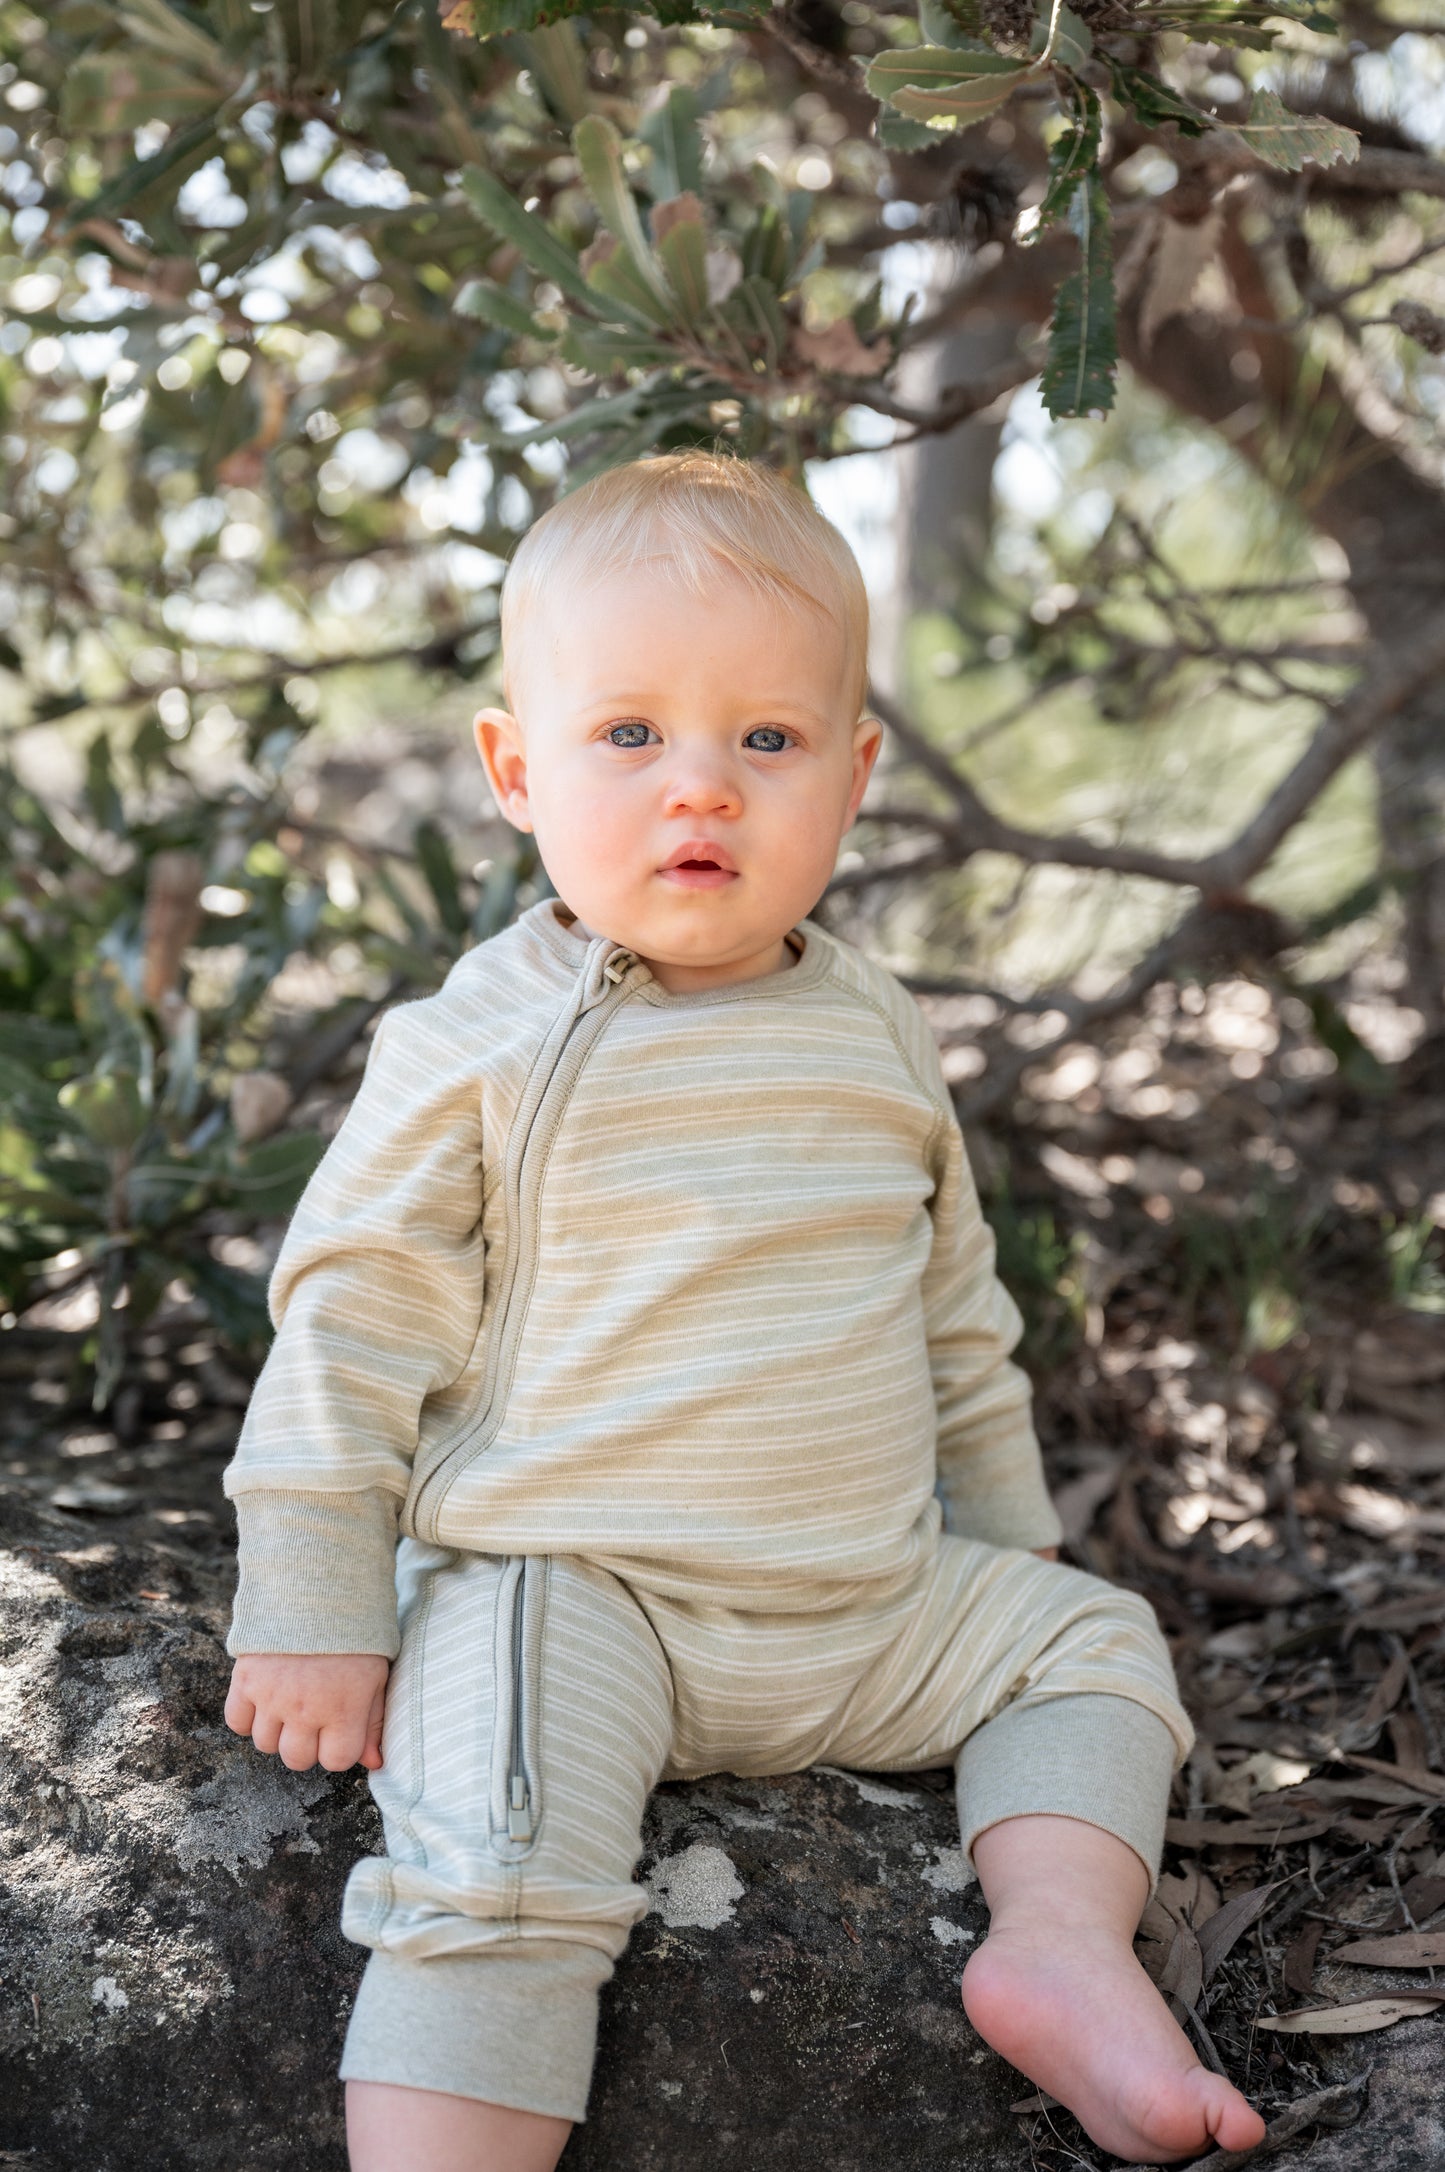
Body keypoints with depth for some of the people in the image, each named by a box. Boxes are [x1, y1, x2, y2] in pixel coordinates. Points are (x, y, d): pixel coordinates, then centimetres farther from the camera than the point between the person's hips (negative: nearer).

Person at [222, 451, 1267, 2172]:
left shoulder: (872, 1036, 7)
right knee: (496, 1883, -27)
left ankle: (1058, 1943, -2)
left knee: (1091, 1640, 8)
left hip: (875, 1606, 6)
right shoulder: (479, 1054, -9)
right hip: (561, 1597, -6)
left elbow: (955, 1313, 18)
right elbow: (352, 1323, -6)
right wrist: (313, 1616, -7)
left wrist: (1002, 1542, 22)